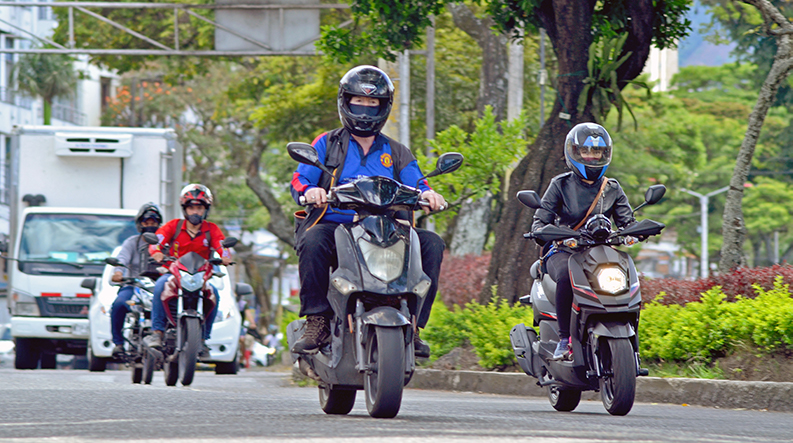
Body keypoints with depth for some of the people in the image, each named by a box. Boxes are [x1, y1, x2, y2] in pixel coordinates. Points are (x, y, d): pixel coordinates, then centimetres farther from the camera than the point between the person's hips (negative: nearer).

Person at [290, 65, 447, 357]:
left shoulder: (397, 154, 22)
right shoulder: (327, 144, 15)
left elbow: (416, 185, 8)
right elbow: (299, 179, 2)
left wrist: (427, 195, -18)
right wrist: (308, 191, -23)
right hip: (335, 227, -2)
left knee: (432, 243, -22)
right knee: (312, 241, -37)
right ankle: (317, 321, -30)